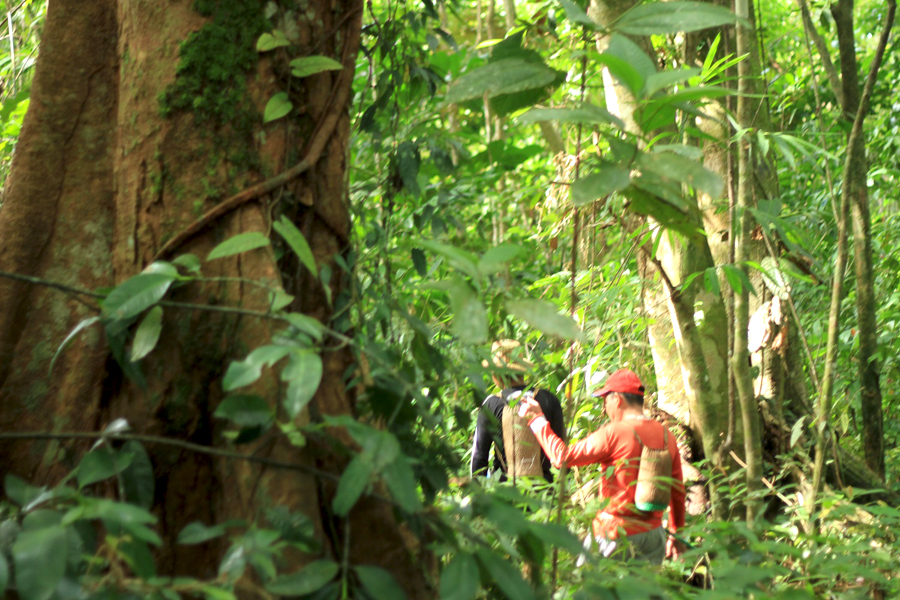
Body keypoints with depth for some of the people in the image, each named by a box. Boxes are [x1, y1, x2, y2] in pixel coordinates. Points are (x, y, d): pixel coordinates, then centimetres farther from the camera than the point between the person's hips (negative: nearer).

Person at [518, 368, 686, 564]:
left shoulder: (614, 433, -14)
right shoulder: (667, 436, 4)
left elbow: (562, 456, -10)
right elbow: (677, 491, 10)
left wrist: (537, 419, 1)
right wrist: (676, 535, 22)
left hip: (616, 536, -5)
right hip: (653, 536, 5)